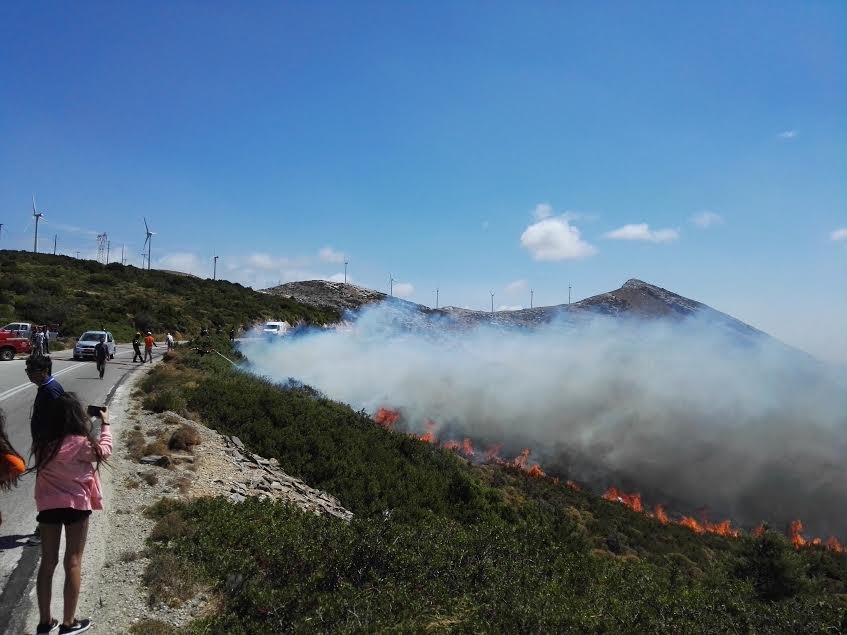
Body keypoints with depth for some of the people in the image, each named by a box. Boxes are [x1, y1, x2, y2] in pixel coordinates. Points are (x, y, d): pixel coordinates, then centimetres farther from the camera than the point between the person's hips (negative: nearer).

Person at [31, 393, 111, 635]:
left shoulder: (41, 441, -5)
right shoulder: (81, 443, -18)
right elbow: (104, 451, -1)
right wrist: (105, 424, 12)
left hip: (46, 505, 5)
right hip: (75, 505, -4)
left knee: (48, 561, 14)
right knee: (73, 562, 6)